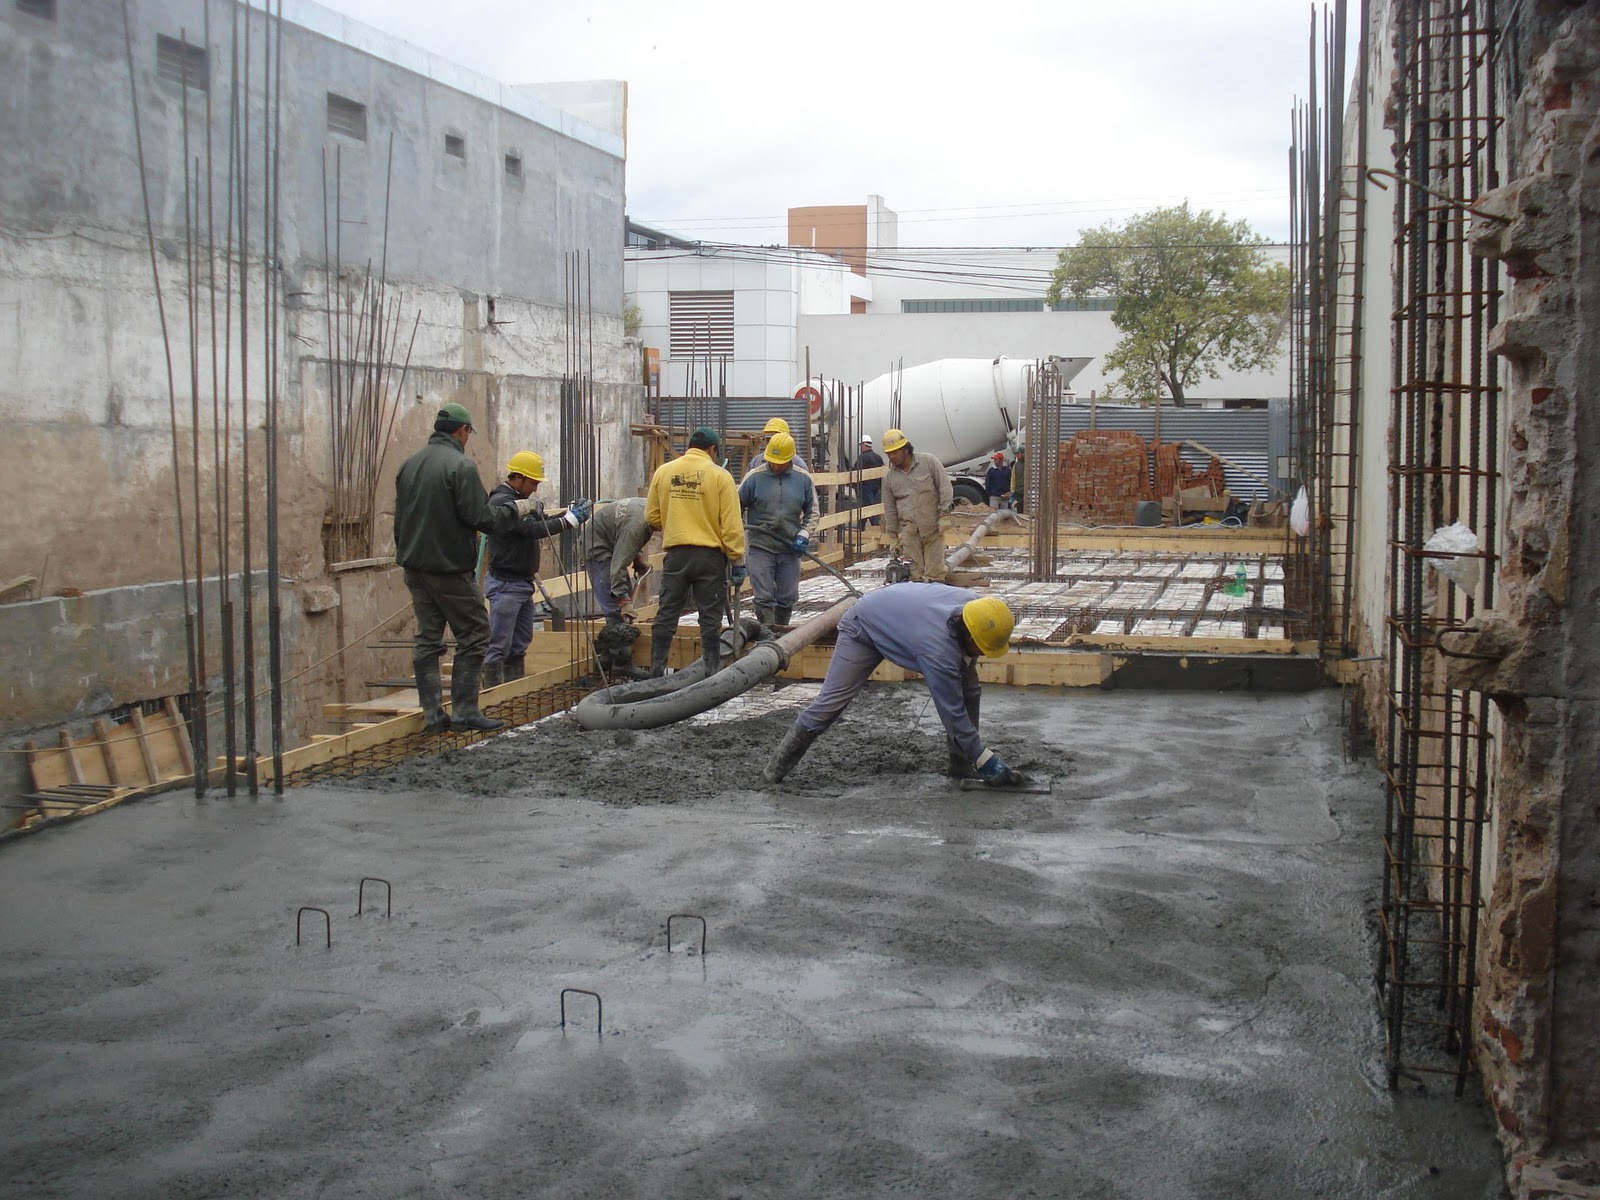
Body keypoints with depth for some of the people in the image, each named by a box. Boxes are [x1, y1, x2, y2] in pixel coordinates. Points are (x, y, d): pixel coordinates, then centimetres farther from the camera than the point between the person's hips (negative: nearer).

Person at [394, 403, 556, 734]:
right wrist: (516, 509, -2)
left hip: (414, 567, 8)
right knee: (473, 636, 2)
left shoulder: (409, 465, 11)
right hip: (450, 568, -8)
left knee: (427, 638, 10)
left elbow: (399, 519, 17)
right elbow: (480, 518, -18)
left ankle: (432, 714, 9)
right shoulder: (461, 465, -14)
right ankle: (464, 711, 1)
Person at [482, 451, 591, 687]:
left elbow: (539, 521, 16)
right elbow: (534, 529, -23)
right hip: (505, 584, -10)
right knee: (499, 646, -8)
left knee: (519, 644, 14)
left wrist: (568, 511, 0)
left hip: (523, 582, 10)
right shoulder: (502, 501, -16)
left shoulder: (518, 499, 16)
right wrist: (571, 520, -19)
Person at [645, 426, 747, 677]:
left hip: (675, 553, 2)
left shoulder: (663, 472, 3)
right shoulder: (720, 476, -6)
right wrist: (738, 561, -3)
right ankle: (711, 673, 6)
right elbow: (731, 525, -9)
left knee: (666, 615, 9)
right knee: (710, 618, 5)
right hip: (710, 555, -2)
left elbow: (652, 517, 8)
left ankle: (657, 672, 10)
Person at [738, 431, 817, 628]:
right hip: (760, 547, -3)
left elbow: (812, 512, 10)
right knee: (763, 598, -6)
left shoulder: (803, 479, 3)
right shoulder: (754, 477, -5)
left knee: (787, 598, 11)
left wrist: (803, 535, -3)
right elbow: (738, 505, 4)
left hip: (790, 550, 3)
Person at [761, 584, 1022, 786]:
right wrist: (988, 762, -32)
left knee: (968, 689, -3)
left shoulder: (975, 602, -25)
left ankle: (961, 765, 8)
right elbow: (952, 714, -37)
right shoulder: (939, 652, -45)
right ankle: (776, 768, 0)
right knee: (832, 701, -13)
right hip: (865, 626, -8)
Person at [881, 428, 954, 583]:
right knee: (914, 572, 1)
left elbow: (945, 488, -3)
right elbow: (889, 509, 11)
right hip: (908, 532, 3)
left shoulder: (929, 462, -3)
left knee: (935, 571, -1)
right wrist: (893, 538, 11)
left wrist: (944, 515, -10)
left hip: (933, 528, -3)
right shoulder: (889, 477, 6)